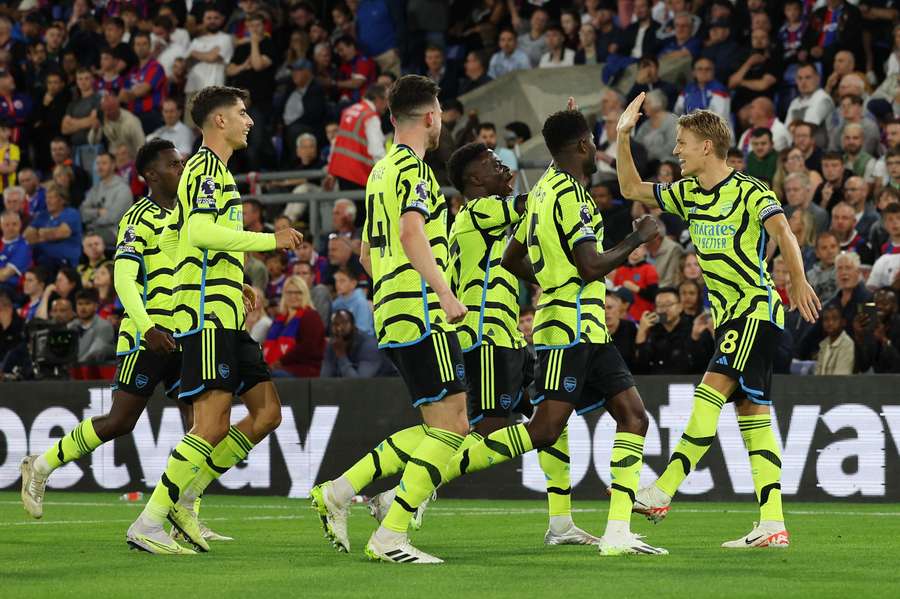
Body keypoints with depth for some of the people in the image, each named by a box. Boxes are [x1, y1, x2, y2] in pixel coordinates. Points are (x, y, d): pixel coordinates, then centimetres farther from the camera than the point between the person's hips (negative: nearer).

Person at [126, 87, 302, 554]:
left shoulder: (210, 169, 23)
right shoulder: (207, 166, -8)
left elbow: (171, 241, 27)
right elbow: (201, 232, -23)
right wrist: (269, 241, -17)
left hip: (225, 315, 10)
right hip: (207, 312, -10)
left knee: (267, 413, 6)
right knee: (213, 424, -14)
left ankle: (184, 499, 8)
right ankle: (148, 524, -12)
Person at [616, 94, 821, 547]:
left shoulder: (750, 192, -10)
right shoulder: (688, 194, 13)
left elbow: (781, 231, -22)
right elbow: (632, 189, 19)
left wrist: (799, 282, -32)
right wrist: (623, 137, 8)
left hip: (756, 308, -8)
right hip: (727, 317, 8)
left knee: (711, 391, -19)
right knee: (751, 413, 2)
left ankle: (661, 493, -24)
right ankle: (772, 526, -2)